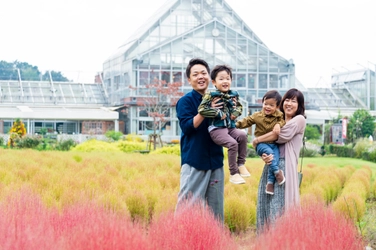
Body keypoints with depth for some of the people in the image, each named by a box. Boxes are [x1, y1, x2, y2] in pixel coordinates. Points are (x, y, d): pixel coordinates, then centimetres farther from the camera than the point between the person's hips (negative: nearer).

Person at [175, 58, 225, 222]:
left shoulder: (216, 100, 12)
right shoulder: (186, 101, -3)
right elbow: (187, 126, -16)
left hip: (215, 160, 5)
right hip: (194, 161, -5)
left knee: (215, 208, 9)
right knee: (188, 205, -4)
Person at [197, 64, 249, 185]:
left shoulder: (233, 95, 9)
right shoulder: (211, 95, -9)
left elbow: (239, 106, 26)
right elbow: (201, 109, -17)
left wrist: (236, 112, 2)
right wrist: (218, 113, -17)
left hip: (230, 127, 6)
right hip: (216, 129, -6)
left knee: (242, 135, -23)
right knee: (233, 143, -25)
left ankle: (241, 164, -9)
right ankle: (233, 173, -15)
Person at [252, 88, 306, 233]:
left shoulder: (299, 120, 0)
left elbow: (281, 135, -10)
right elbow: (269, 142, 15)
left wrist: (257, 140, 0)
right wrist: (263, 156, -8)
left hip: (285, 167, -6)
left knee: (281, 203, -8)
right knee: (268, 202, 5)